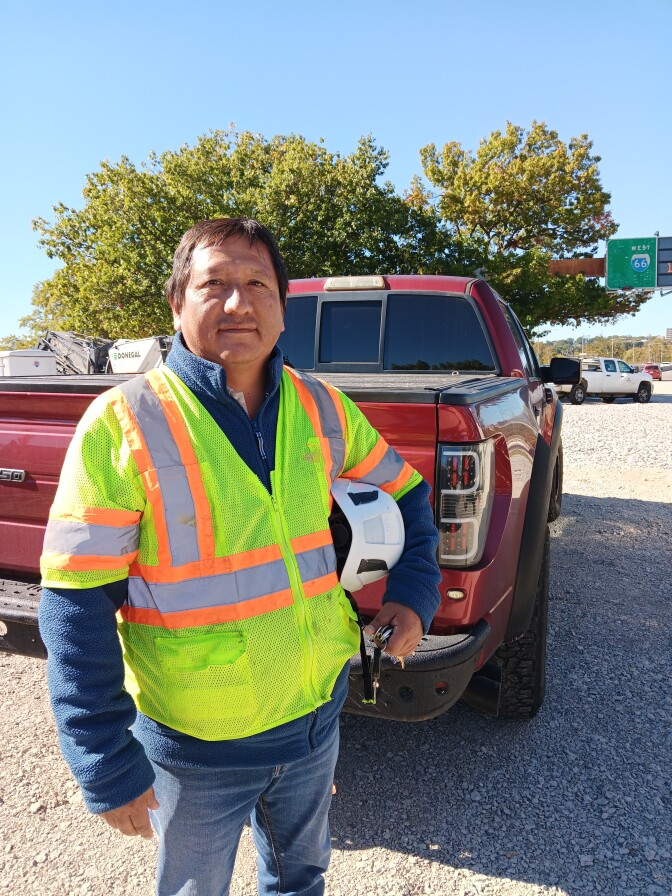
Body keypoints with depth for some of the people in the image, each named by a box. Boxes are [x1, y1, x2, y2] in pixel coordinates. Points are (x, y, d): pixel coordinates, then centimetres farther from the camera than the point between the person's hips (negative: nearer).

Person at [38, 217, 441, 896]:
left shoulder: (322, 409, -6)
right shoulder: (122, 424, -18)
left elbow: (406, 495, 9)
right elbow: (76, 606, -17)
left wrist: (414, 592, -2)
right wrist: (108, 767, -15)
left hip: (317, 719, 4)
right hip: (196, 746, -3)